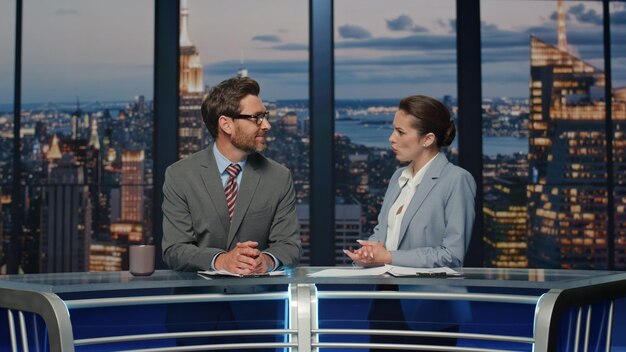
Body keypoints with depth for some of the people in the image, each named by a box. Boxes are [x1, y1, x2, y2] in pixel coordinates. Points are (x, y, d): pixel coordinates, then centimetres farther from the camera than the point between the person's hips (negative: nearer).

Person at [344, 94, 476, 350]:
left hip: (427, 312, -6)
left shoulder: (456, 180, -10)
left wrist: (389, 258, -17)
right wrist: (370, 249, -7)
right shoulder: (399, 177, 13)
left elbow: (452, 255, -16)